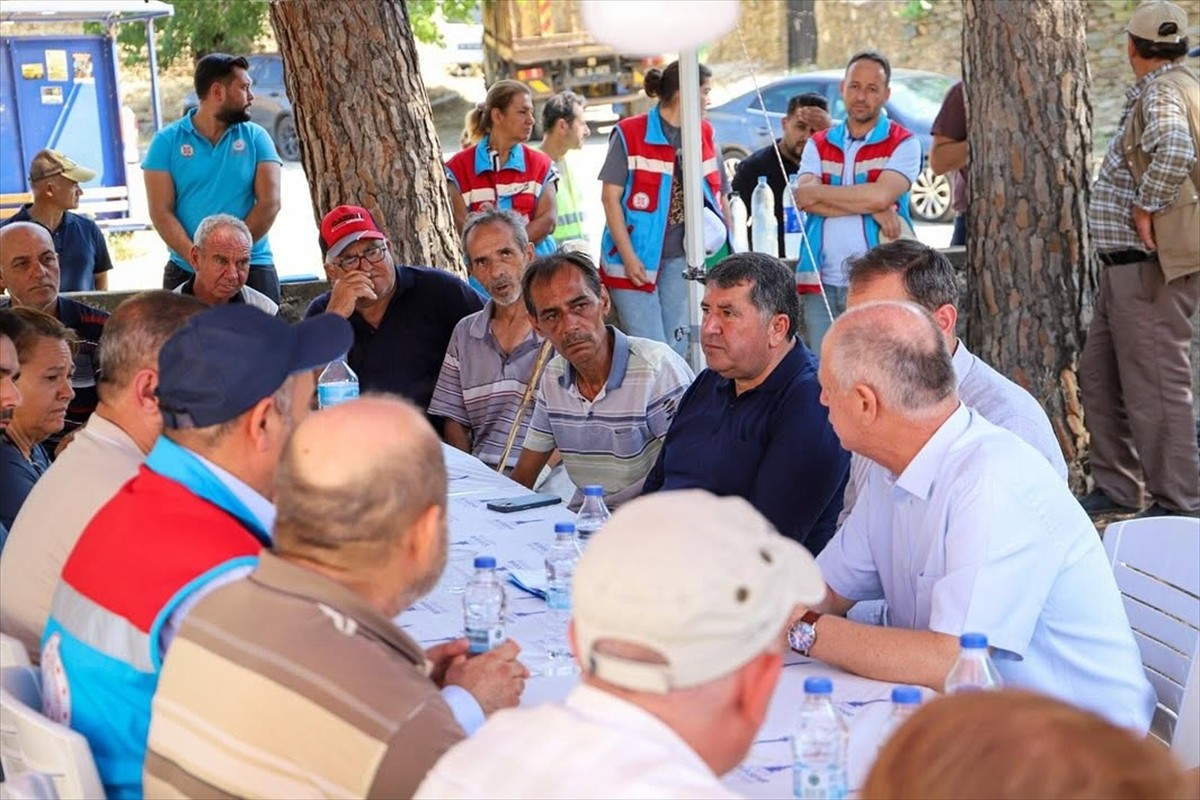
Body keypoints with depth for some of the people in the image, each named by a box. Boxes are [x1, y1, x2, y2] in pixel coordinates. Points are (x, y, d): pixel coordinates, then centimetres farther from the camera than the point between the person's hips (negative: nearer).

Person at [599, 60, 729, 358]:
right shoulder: (630, 134, -5)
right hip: (637, 258, -4)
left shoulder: (705, 134, 10)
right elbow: (610, 196, -7)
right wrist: (628, 256, -13)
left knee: (677, 350, 7)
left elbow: (719, 196, 16)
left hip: (682, 258, 5)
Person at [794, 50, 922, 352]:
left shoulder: (903, 144, 3)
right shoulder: (819, 144, 15)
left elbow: (880, 195, -14)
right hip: (822, 283, 4)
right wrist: (870, 208, -11)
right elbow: (806, 200, -2)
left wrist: (817, 192, -5)